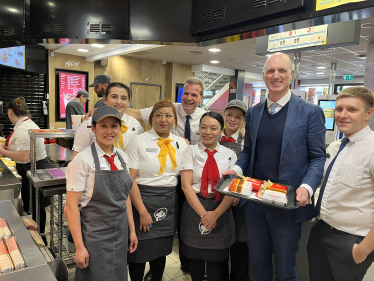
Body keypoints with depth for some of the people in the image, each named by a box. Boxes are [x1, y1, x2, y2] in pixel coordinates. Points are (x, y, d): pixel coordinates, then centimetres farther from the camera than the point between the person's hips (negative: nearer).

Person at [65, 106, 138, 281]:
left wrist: (132, 230, 10)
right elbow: (72, 206, -14)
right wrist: (79, 246, -14)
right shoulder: (84, 160, -16)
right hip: (94, 234, -5)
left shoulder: (122, 157, 2)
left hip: (120, 233, 6)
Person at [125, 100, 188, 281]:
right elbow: (129, 180, -11)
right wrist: (143, 211, -13)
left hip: (169, 203, 4)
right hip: (143, 198, -3)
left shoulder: (181, 143, 6)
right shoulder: (139, 141, -7)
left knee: (162, 251, 17)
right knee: (139, 252, 8)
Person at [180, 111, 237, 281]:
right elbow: (186, 185, -9)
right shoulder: (191, 151, -1)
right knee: (195, 255, 12)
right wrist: (203, 213, -15)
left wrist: (216, 214, -14)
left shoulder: (230, 155, 3)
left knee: (216, 258, 11)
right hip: (194, 208, 0)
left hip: (221, 210, 1)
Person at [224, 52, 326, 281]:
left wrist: (307, 188, -21)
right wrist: (237, 169, -6)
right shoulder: (253, 112, 7)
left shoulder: (311, 112, -7)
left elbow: (318, 157, -6)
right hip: (254, 201, 4)